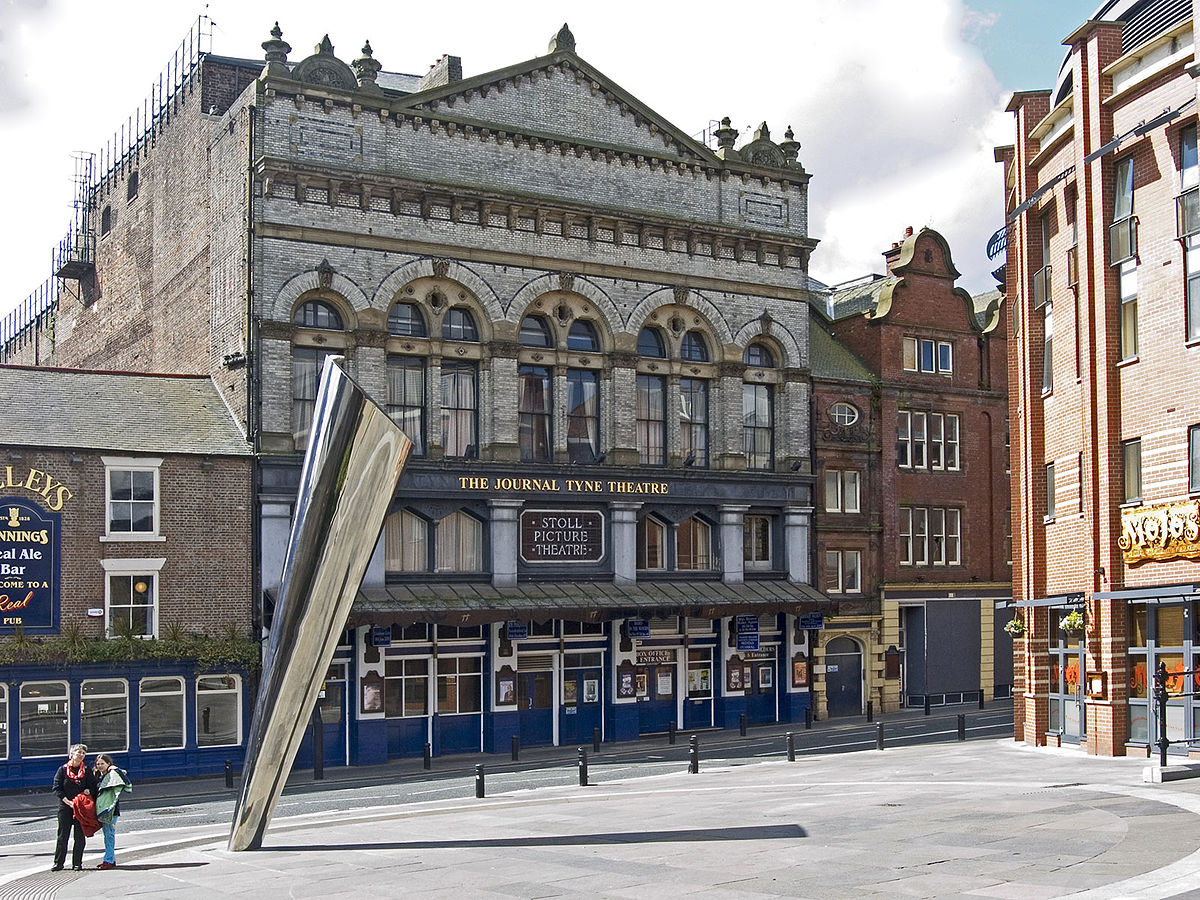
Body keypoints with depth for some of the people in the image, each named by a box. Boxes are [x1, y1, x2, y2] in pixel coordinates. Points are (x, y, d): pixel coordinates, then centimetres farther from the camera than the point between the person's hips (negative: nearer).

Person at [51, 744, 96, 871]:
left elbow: (93, 786, 11)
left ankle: (77, 863, 8)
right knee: (63, 835, 0)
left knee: (80, 836, 1)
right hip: (65, 807, -1)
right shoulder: (63, 770, 3)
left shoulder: (87, 771, 8)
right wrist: (67, 801, -12)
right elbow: (57, 788, -1)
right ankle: (58, 863, 9)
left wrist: (88, 791, -13)